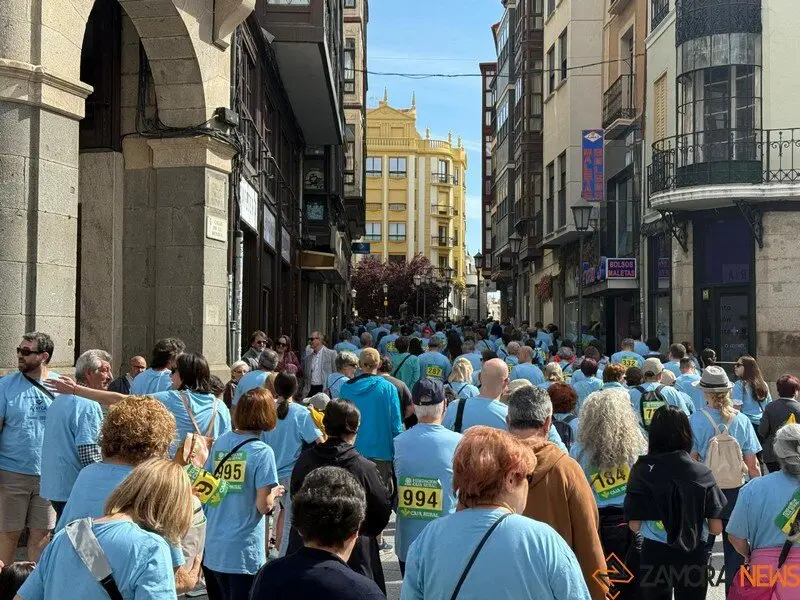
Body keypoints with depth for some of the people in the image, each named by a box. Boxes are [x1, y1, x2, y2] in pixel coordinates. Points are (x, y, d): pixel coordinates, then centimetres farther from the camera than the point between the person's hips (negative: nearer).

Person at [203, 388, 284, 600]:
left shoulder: (219, 443, 4)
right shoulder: (262, 452, -14)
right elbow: (264, 506, -14)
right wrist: (275, 493, 5)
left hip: (213, 547, 6)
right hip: (243, 552, -6)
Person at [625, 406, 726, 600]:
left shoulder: (641, 471, -10)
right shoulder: (702, 473, -8)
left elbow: (634, 526, -8)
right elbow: (716, 528, -6)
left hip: (654, 555, 0)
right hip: (693, 556, 0)